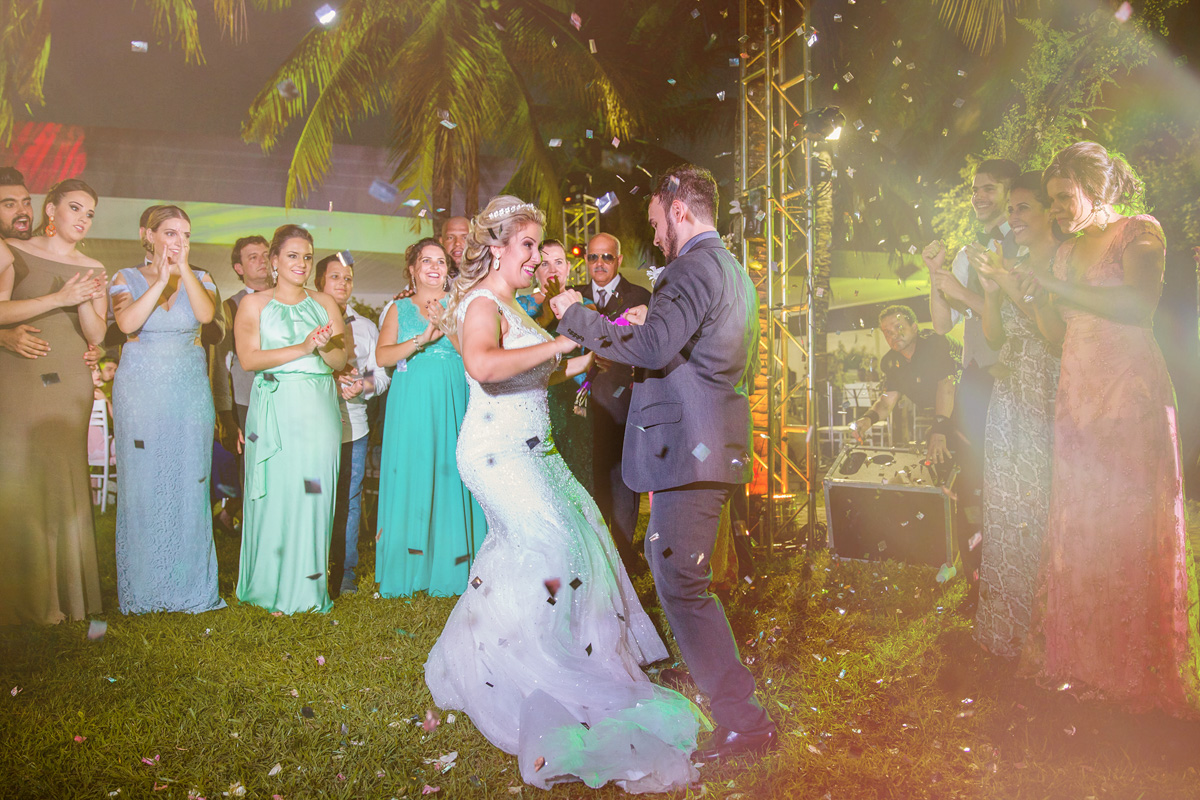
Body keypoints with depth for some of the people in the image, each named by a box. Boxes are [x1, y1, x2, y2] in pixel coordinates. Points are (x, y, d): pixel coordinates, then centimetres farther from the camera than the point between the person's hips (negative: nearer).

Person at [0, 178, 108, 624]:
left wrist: (85, 301, -9)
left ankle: (62, 597, 9)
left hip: (69, 383, 3)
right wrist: (59, 298, -17)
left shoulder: (92, 269, 14)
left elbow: (96, 336, 8)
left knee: (64, 482, 1)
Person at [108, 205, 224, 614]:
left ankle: (189, 585, 11)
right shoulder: (127, 278, 6)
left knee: (188, 484, 1)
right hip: (140, 393, -1)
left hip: (190, 395, 1)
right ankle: (143, 591, 12)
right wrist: (161, 279, -14)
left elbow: (205, 313, -13)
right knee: (143, 485, 1)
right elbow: (127, 322, -13)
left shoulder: (199, 279, 9)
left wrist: (183, 267, -15)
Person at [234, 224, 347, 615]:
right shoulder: (253, 304, 8)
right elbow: (249, 358, -6)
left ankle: (308, 587, 8)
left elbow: (341, 359, 10)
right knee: (276, 493, -3)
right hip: (275, 410, -2)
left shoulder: (324, 303, 15)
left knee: (315, 493, -1)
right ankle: (274, 587, 8)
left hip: (319, 410, 2)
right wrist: (302, 348, -13)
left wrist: (324, 346, -12)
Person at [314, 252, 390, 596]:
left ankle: (345, 573, 14)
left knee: (349, 500, 4)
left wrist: (364, 384, -9)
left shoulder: (366, 326, 17)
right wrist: (330, 379, -14)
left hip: (353, 426, 3)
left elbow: (382, 374, 13)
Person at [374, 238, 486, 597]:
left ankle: (451, 568, 6)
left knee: (451, 474, -2)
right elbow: (382, 356, -3)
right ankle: (409, 570, 7)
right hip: (411, 403, 0)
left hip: (452, 403, 0)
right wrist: (422, 339, -14)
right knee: (411, 477, 0)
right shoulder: (400, 308, 11)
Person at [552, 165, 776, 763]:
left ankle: (745, 722, 0)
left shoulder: (695, 266, -13)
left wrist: (577, 317, -13)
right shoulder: (733, 271, 21)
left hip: (689, 449, -11)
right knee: (671, 570, 22)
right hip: (714, 447, 11)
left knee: (680, 583, -6)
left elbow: (654, 347, -24)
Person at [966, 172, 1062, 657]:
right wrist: (990, 289, -3)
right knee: (1005, 510, 8)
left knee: (1042, 511, -8)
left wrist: (1012, 286, -17)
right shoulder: (1012, 267, 15)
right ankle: (1006, 629, 19)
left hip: (1051, 399, -6)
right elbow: (995, 339, 11)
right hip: (1010, 396, 6)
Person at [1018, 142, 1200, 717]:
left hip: (1130, 394, -6)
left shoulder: (1138, 233, -1)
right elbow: (1059, 333, 13)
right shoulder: (1067, 252, 18)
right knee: (1077, 523, 4)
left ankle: (1139, 668, 8)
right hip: (1076, 395, 6)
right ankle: (1080, 654, 13)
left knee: (1129, 523, -4)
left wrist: (1052, 284, -17)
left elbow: (1139, 306, -19)